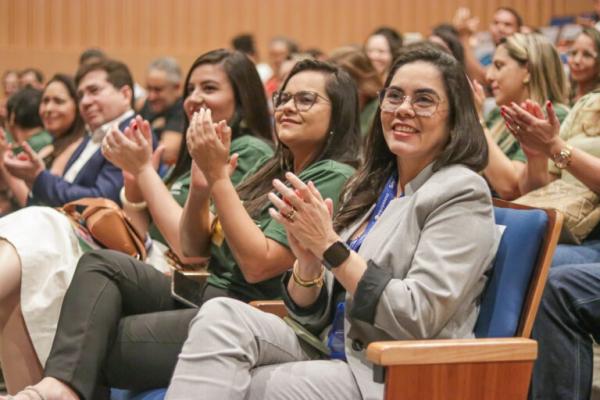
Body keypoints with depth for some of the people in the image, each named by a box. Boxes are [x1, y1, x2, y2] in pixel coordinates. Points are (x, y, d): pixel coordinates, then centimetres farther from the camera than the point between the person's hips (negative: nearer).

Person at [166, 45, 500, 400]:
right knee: (221, 316, -22)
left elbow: (418, 319, -16)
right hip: (330, 352, 6)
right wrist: (308, 261, -10)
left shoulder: (462, 193, -5)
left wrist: (330, 247, -17)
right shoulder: (370, 185, 15)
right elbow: (313, 314, 12)